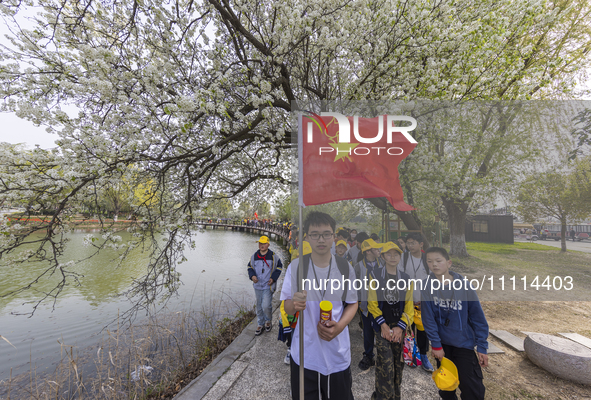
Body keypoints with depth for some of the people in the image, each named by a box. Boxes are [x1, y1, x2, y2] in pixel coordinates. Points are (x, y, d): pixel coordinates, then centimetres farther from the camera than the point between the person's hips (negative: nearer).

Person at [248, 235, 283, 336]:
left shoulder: (273, 257, -6)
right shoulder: (254, 256, 1)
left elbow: (279, 267, 4)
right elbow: (250, 267, 11)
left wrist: (273, 278, -8)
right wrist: (252, 276, -8)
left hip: (268, 286, -3)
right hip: (257, 286, 4)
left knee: (266, 306, -11)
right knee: (259, 307, 14)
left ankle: (268, 321, 20)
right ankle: (260, 324, 33)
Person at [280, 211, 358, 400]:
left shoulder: (345, 268, -6)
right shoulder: (296, 266, -11)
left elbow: (352, 304, 5)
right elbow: (287, 308, -4)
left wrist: (339, 326, -13)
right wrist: (295, 304, -27)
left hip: (338, 354, 1)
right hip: (304, 354, -1)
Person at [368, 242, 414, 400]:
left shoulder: (406, 279, 6)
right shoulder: (375, 277, -2)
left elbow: (409, 307, 4)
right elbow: (372, 304, -4)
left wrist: (400, 327, -7)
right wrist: (383, 325, -11)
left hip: (399, 329, 3)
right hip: (382, 327, -3)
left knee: (398, 364, 11)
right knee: (385, 363, -8)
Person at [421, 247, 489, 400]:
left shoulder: (464, 285, -15)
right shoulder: (427, 285, -14)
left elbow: (478, 318, -7)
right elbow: (428, 318, -10)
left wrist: (482, 347, -6)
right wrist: (436, 345, -9)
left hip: (464, 343, -1)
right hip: (442, 343, 1)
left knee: (472, 387, 2)